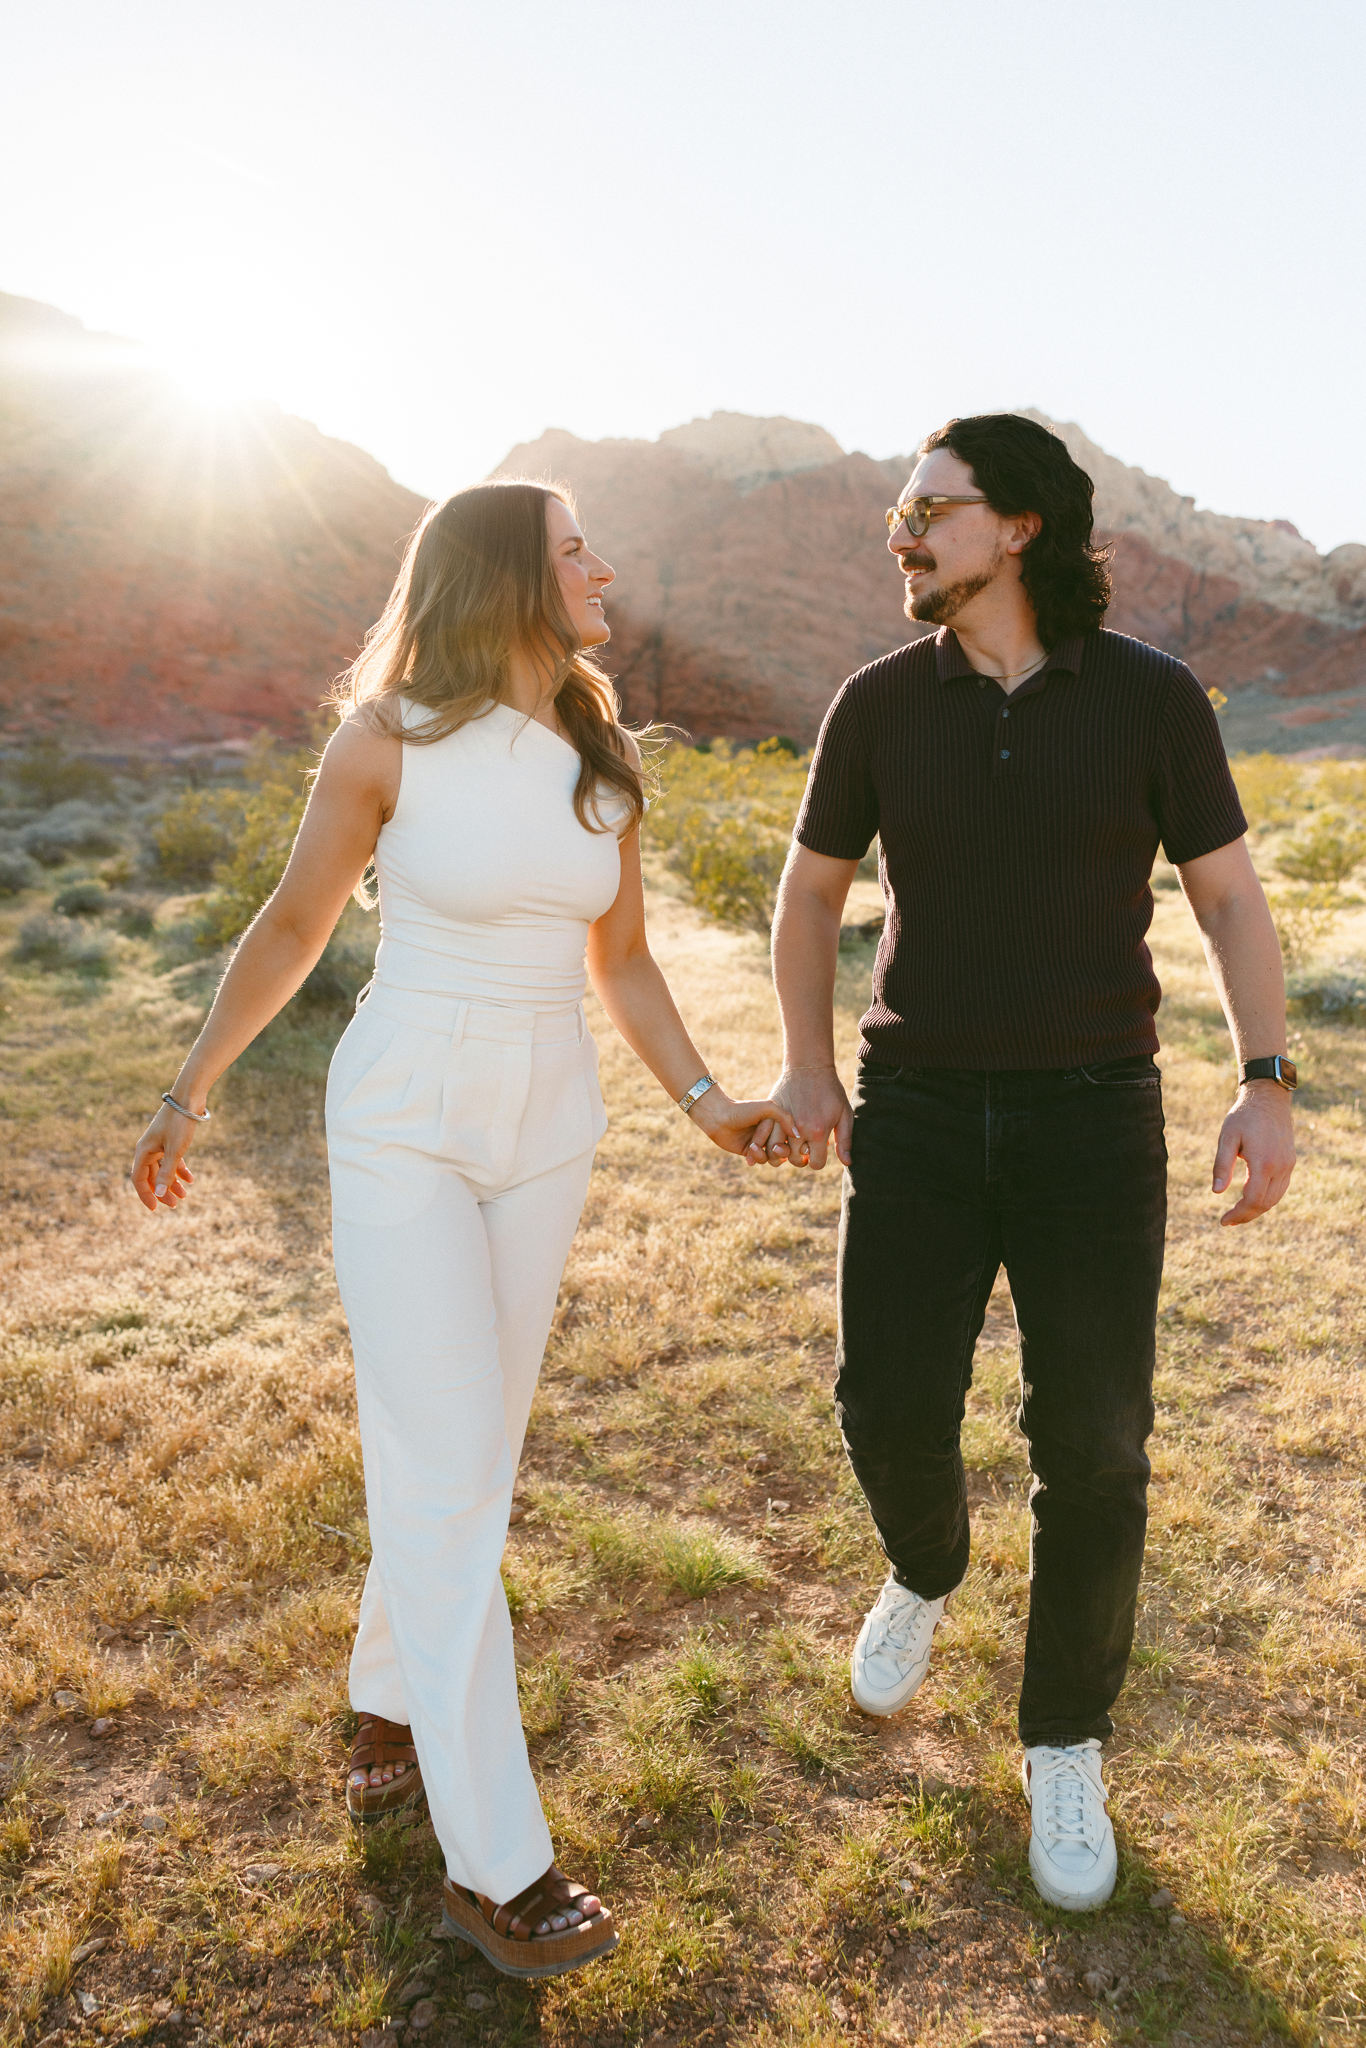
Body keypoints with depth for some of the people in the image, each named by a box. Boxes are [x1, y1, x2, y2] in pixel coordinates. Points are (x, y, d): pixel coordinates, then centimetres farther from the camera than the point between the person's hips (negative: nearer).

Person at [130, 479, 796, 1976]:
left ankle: (390, 1699, 40)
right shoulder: (389, 741, -11)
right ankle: (493, 1864, 9)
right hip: (402, 1124, -5)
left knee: (477, 1448, 14)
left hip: (548, 1128, 5)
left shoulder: (600, 764, 3)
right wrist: (191, 1092, 6)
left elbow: (621, 963, 10)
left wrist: (705, 1102, -3)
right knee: (445, 1479, -4)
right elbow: (295, 923, 0)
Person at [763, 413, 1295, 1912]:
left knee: (1091, 1451, -2)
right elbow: (811, 890, 11)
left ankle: (1064, 1748, 22)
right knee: (892, 1411, -3)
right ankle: (925, 1569, 34)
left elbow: (1232, 902, 1)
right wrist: (806, 1067, -2)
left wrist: (1266, 1088, -13)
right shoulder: (882, 702, 2)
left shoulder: (1153, 697, -3)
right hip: (921, 1114, 2)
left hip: (1092, 1115, -1)